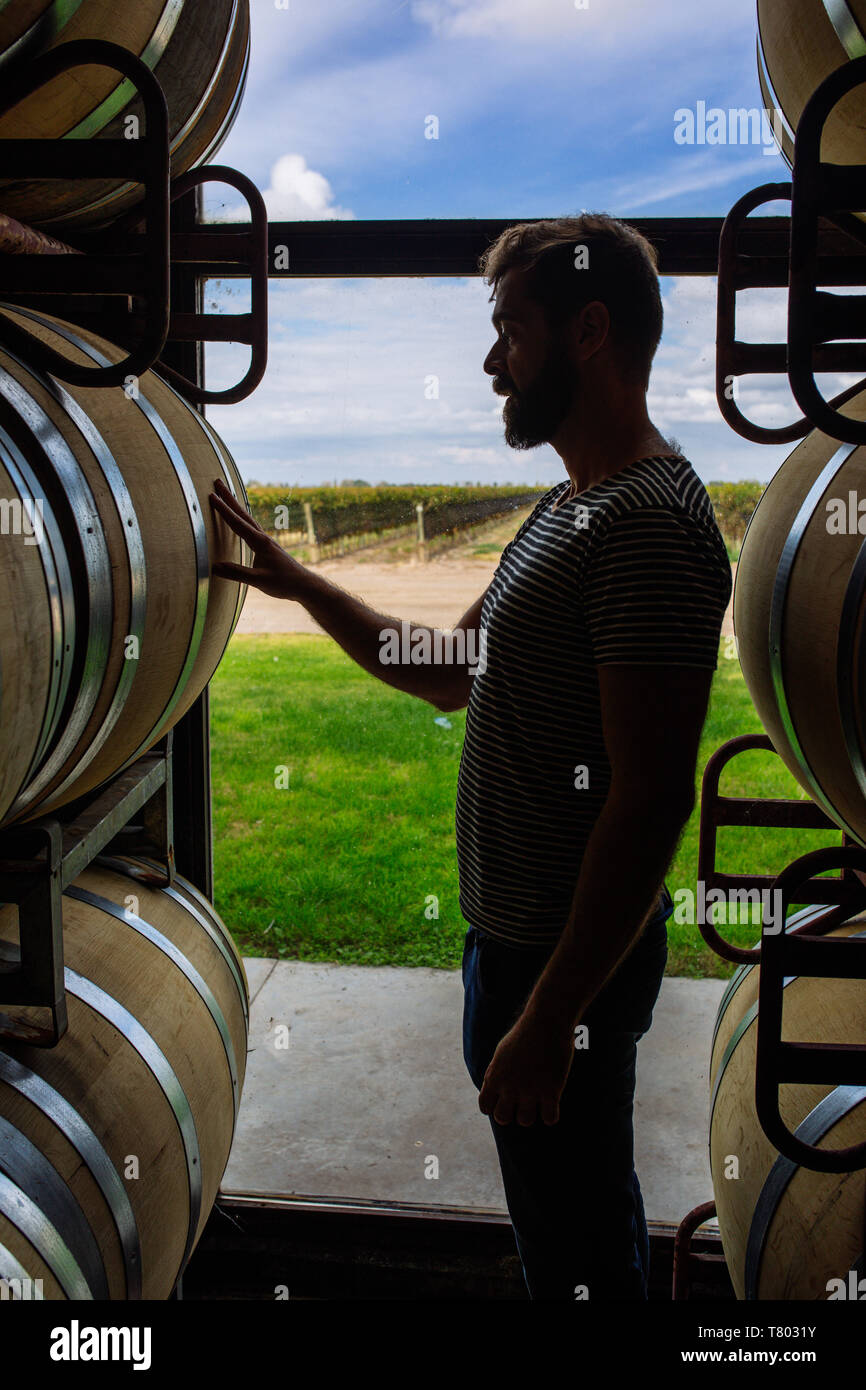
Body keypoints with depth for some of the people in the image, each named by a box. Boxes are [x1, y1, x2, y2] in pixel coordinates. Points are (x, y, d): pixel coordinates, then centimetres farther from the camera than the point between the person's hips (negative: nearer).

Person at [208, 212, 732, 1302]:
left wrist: (551, 1013, -25)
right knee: (575, 1219, 27)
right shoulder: (569, 507, 12)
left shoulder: (648, 521, -23)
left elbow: (652, 799, -27)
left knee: (577, 1247, 9)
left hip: (571, 959, -10)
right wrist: (298, 583, 13)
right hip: (516, 931, 10)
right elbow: (449, 675, 18)